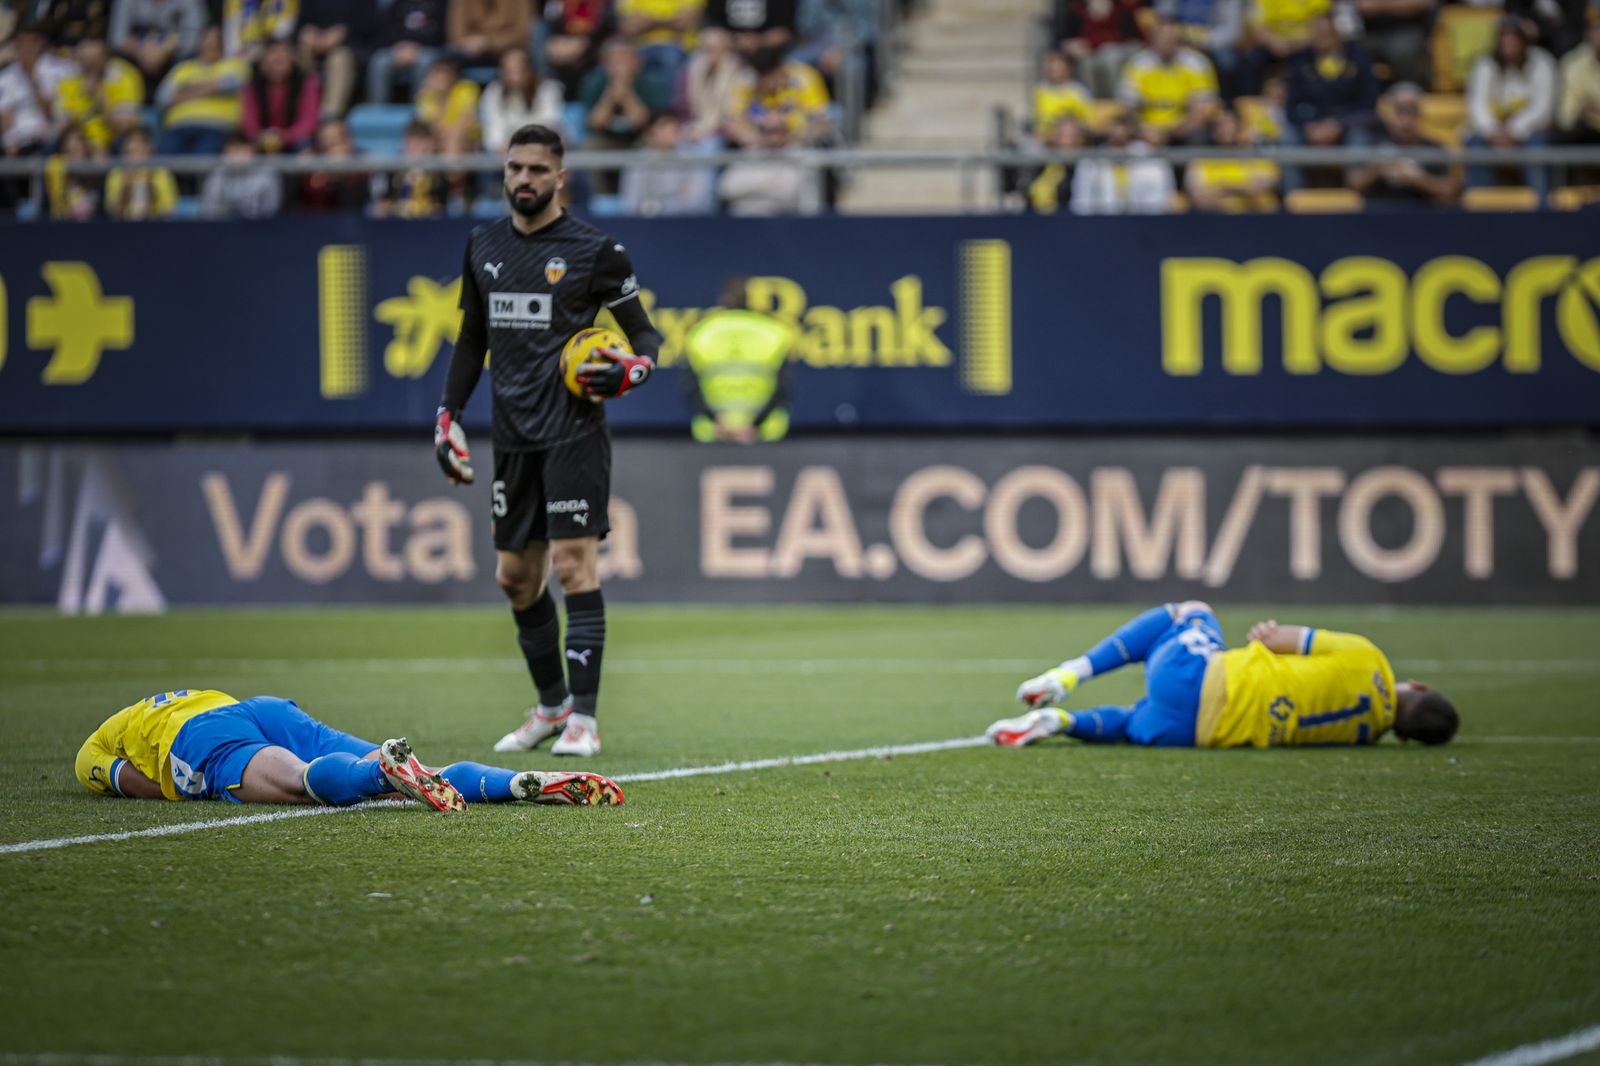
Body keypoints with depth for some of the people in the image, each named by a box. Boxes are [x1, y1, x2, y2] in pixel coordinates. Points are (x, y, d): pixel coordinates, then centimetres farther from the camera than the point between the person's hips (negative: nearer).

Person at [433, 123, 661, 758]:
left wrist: (631, 369, -18)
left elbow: (644, 333, 3)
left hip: (574, 433, -6)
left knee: (573, 562, -12)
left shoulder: (593, 251, -4)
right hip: (513, 437, 6)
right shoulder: (484, 247, 12)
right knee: (515, 576, 9)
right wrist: (448, 416, 14)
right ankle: (551, 705, 23)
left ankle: (583, 717, -11)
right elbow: (472, 339, 21)